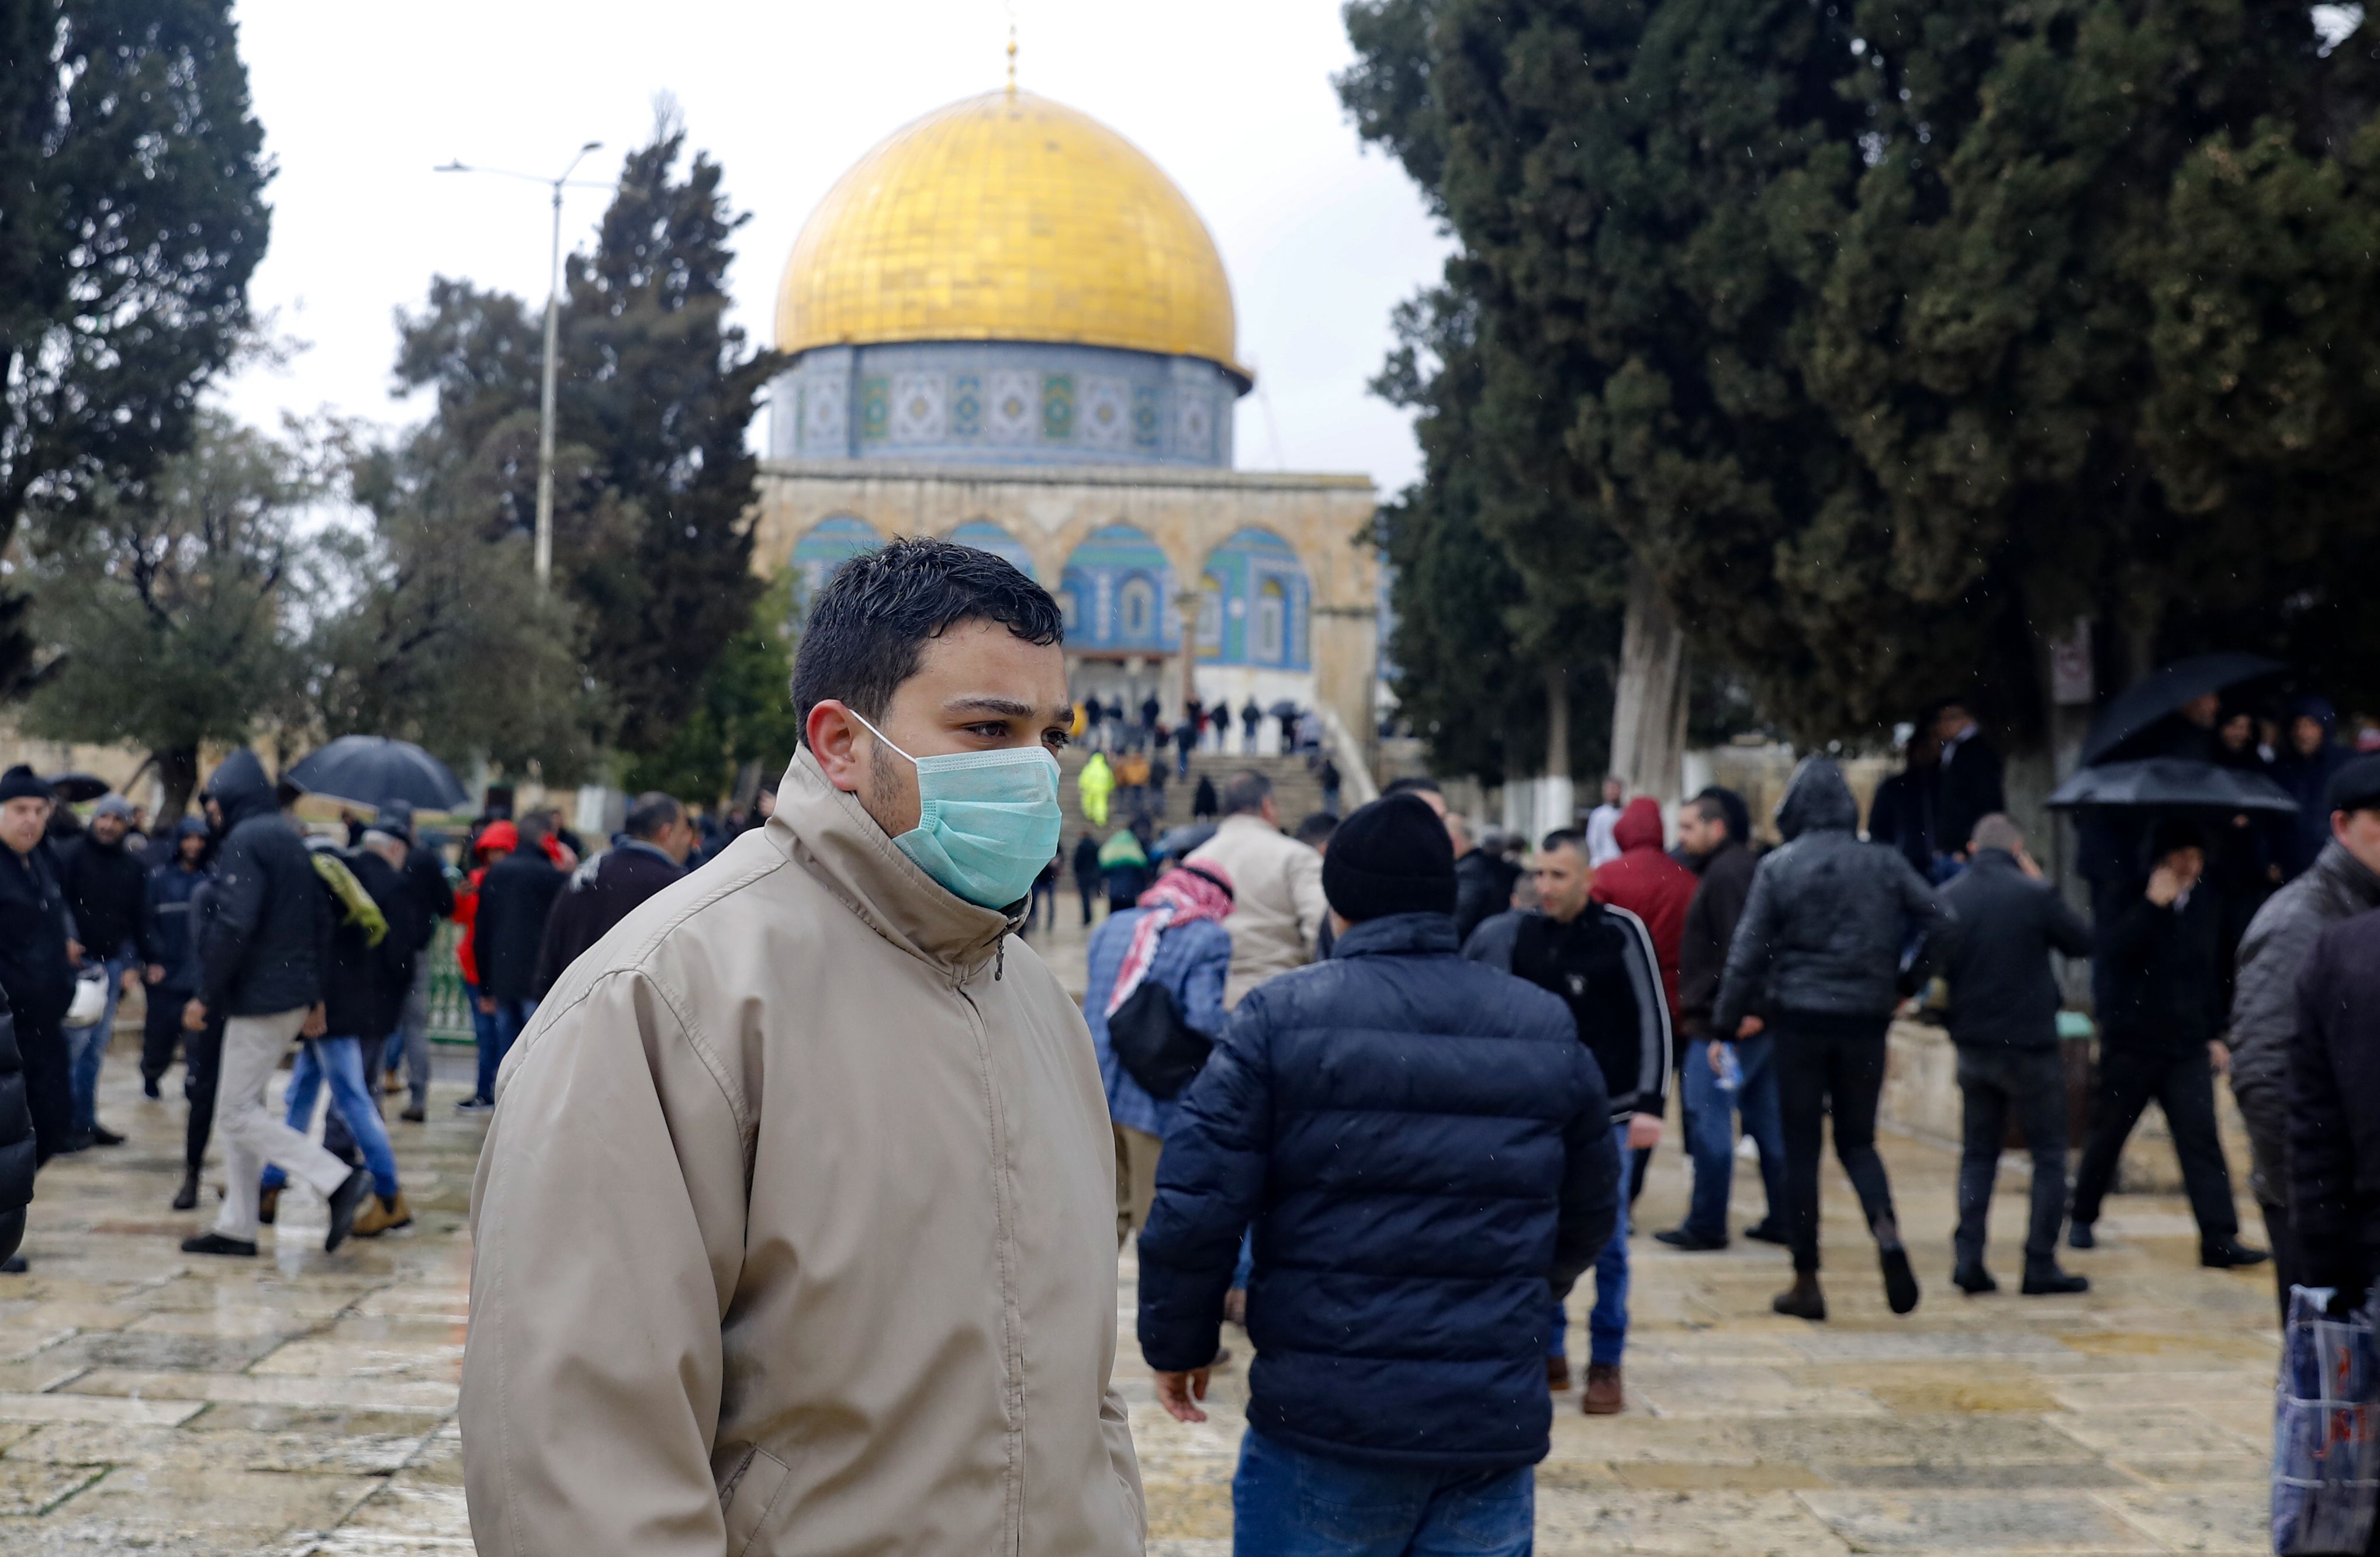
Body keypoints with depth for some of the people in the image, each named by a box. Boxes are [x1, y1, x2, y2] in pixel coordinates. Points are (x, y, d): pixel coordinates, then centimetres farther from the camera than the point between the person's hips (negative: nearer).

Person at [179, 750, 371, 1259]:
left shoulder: (244, 841, -14)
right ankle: (236, 1227, 18)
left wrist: (206, 996, -15)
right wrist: (314, 997, 21)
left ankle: (339, 1180, -13)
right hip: (294, 996, 10)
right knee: (239, 1110, 15)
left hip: (260, 999, -10)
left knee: (238, 1113, -5)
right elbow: (320, 919, 18)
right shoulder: (288, 837, 15)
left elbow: (234, 926, -23)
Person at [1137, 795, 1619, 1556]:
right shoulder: (1547, 1029, 6)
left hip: (1322, 1427, -3)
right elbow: (1589, 1215, 16)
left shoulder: (1281, 1016, -6)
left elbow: (1195, 1204, -11)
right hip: (1495, 1429, 3)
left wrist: (1177, 1344, 4)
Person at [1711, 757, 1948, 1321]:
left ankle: (1807, 1282, 8)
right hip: (1865, 1020, 2)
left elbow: (1749, 949, -6)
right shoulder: (1884, 862, 1)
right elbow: (1939, 921, -1)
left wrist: (1730, 1018, 2)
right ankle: (1887, 1228, -14)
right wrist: (1906, 984, 10)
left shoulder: (1778, 867, -5)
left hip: (1801, 1020, -2)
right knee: (1857, 1138, 15)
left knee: (1801, 1148, 6)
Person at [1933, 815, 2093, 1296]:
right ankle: (2041, 1265, 5)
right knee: (2049, 1155, 8)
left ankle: (1968, 1257, 4)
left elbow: (1935, 964, 6)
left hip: (1972, 1044, 4)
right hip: (2030, 1045, -4)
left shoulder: (1948, 897, 0)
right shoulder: (2034, 894, -13)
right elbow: (2083, 943, 0)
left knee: (1978, 1153, 15)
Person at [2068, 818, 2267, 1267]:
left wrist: (2215, 1034, 14)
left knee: (2202, 1138, -8)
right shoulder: (2131, 903, -6)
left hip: (2188, 1045, 3)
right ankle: (2083, 1218, 27)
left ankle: (2219, 1239, -13)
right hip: (2131, 1040, -3)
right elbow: (2110, 953, -25)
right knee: (2108, 1136, 8)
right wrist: (2153, 905, -28)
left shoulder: (2208, 902, 7)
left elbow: (2214, 973, 16)